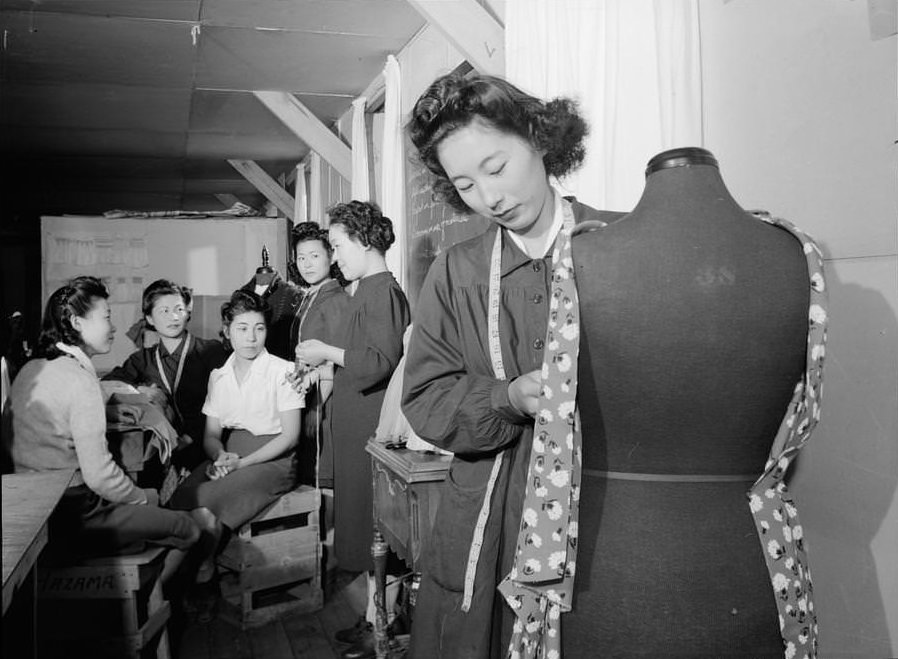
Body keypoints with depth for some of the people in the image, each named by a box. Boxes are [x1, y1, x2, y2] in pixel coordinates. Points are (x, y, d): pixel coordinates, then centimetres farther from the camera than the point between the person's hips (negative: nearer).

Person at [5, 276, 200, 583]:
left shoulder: (29, 370, 6)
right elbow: (99, 474, -24)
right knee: (188, 530, 0)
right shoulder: (80, 380, -21)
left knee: (153, 496, 24)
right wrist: (141, 497, -4)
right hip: (73, 519, -9)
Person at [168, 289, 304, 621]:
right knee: (182, 494, -25)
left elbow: (290, 436, -8)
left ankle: (203, 579, -2)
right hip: (230, 456, 5)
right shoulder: (219, 376, 14)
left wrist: (241, 463, -17)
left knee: (204, 501, -27)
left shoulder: (283, 371, -3)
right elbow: (211, 435, 13)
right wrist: (221, 456, -11)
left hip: (272, 459, -5)